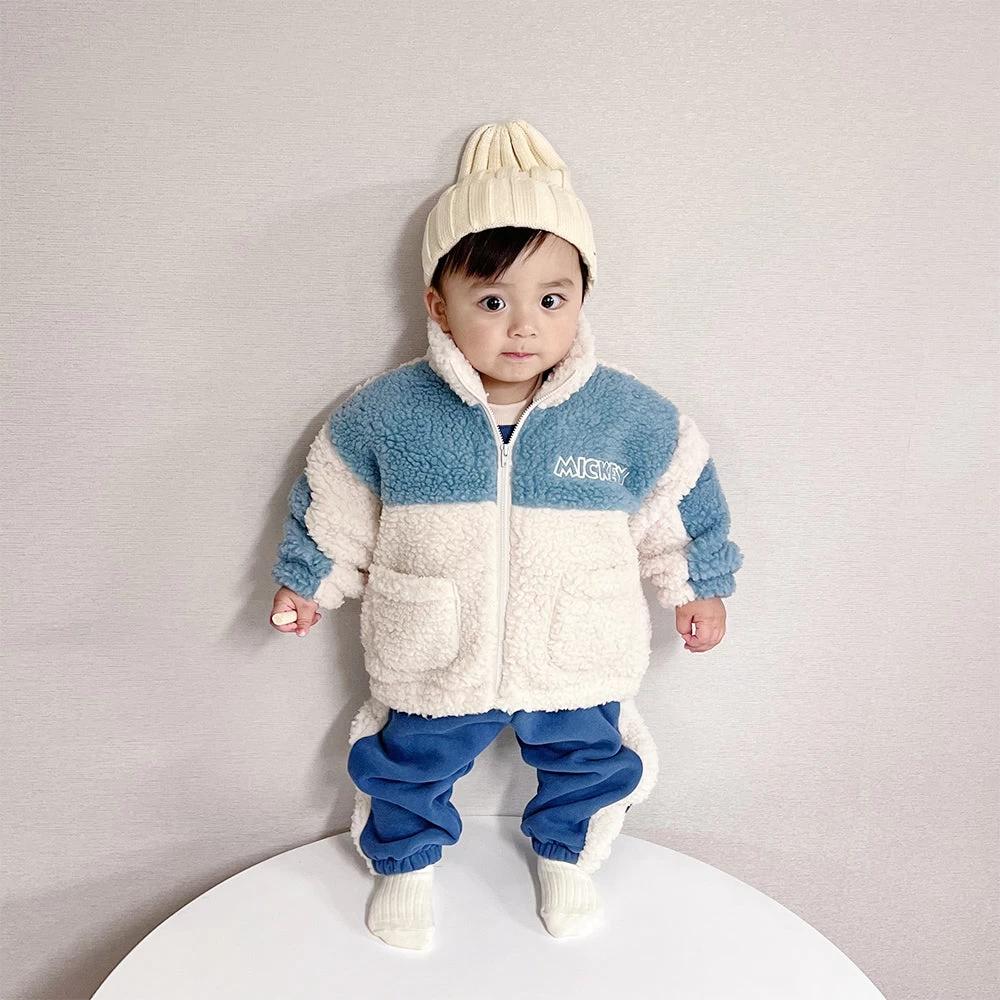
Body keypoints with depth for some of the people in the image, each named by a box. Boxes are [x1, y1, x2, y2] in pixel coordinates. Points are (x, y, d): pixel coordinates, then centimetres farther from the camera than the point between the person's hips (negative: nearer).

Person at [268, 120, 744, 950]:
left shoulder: (628, 415, -15)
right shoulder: (386, 413, -16)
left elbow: (680, 497, 0)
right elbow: (334, 501, -1)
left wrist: (700, 585, 9)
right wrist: (308, 580, 9)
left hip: (576, 664, 1)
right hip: (432, 665, 0)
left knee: (589, 765, 24)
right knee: (408, 770, 21)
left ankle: (566, 858, 57)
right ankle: (406, 865, 55)